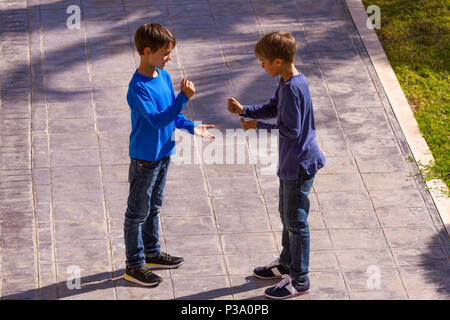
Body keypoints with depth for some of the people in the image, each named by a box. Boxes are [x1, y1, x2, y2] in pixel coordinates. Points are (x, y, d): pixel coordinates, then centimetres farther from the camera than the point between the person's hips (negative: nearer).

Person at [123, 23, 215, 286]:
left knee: (154, 206, 22)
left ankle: (151, 252, 37)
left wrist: (192, 127, 3)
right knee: (138, 212, 4)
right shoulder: (138, 88, -25)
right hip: (144, 158, -8)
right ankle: (134, 265, 14)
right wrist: (183, 98, -35)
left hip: (163, 153, 8)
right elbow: (157, 120, -31)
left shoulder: (164, 76, 1)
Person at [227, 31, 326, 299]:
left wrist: (258, 125, -16)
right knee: (287, 213, 23)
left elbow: (291, 130, -25)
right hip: (291, 162, 10)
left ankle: (299, 280, 11)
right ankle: (287, 264, 40)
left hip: (299, 165, -10)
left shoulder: (293, 89, -27)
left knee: (296, 220, 0)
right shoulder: (287, 82, 4)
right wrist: (245, 110, 3)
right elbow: (273, 109, 17)